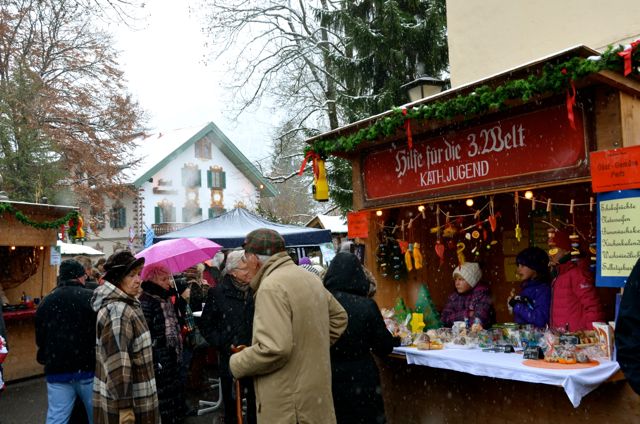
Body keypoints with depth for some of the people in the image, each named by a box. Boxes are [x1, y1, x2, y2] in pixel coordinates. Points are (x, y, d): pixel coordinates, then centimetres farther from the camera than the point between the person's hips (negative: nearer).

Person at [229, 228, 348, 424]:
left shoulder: (271, 286, -20)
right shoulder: (310, 278, 7)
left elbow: (274, 349, -27)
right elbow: (339, 317, 20)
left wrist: (236, 363, -12)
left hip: (288, 404, -8)